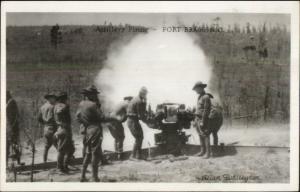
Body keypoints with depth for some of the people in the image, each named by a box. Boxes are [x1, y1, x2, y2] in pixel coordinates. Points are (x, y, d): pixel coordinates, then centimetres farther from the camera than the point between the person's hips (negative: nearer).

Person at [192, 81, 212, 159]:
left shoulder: (206, 97, -15)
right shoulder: (199, 97, 14)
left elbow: (206, 110, -19)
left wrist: (202, 121, -21)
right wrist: (195, 120, 17)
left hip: (202, 119, -9)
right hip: (197, 118, 9)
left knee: (205, 136, -6)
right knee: (200, 135, 11)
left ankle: (208, 153, -3)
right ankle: (202, 151, 17)